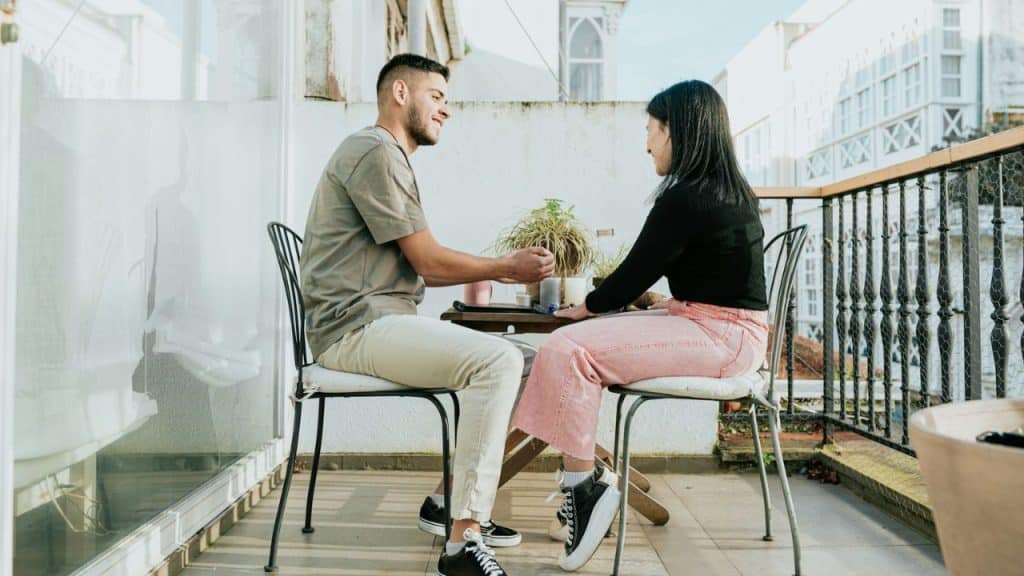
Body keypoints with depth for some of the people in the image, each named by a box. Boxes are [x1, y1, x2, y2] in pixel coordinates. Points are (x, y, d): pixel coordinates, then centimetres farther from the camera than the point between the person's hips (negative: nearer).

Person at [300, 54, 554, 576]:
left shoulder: (391, 158, 23)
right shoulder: (375, 152, -9)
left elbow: (422, 268, 17)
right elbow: (430, 261, -13)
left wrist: (497, 269, 8)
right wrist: (507, 268, 1)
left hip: (382, 322, 10)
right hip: (357, 325, -10)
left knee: (512, 358, 8)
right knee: (498, 361, -25)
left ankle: (451, 499, 12)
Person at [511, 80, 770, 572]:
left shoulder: (684, 200, -17)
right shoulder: (733, 193, 13)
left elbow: (636, 272, -11)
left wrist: (585, 306, 7)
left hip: (717, 335, -10)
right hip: (725, 327, 10)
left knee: (567, 349, -18)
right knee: (580, 343, 7)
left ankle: (583, 482, -6)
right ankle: (584, 476, 6)